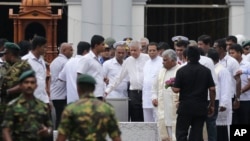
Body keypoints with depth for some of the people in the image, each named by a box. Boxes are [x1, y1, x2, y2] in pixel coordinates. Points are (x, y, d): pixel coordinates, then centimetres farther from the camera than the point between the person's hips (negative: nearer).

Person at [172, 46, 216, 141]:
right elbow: (212, 89, -1)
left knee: (181, 133, 3)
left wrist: (171, 86, 13)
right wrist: (212, 105, 8)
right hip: (201, 107, 3)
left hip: (185, 106, -2)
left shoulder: (181, 71, -7)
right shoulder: (206, 71, 1)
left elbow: (176, 90, -9)